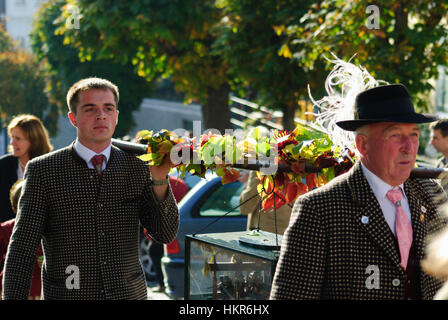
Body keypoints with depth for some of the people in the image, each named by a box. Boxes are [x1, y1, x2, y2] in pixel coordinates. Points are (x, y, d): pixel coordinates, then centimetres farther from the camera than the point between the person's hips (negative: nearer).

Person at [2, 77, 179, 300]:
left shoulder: (137, 168, 1)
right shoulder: (42, 170, -6)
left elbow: (165, 235, -4)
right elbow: (21, 248, -7)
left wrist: (159, 179, -16)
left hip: (129, 293, 2)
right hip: (67, 295, -2)